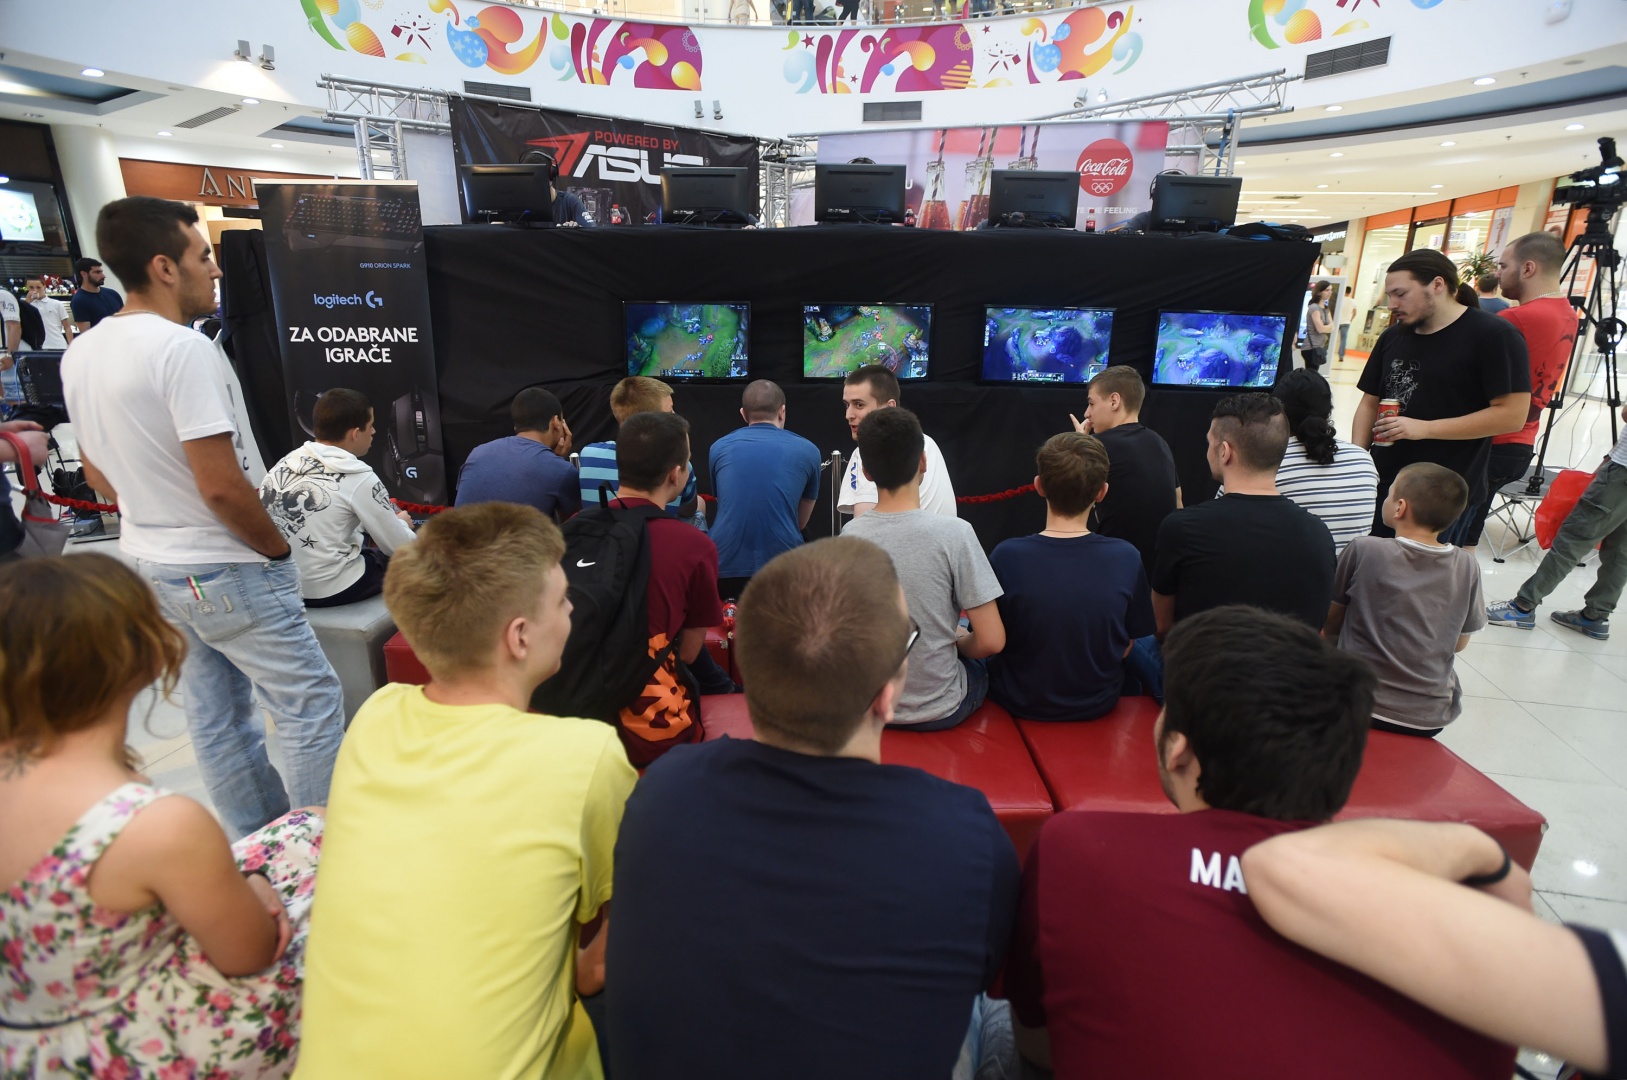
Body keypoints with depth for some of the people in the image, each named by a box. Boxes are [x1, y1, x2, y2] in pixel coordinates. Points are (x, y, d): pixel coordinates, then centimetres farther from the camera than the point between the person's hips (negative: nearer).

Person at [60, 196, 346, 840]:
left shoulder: (80, 353, 7)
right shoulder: (181, 348, -21)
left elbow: (97, 473, 15)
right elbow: (222, 487, -24)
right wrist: (278, 550, -9)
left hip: (146, 564, 9)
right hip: (224, 572, -9)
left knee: (215, 718, 17)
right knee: (310, 704, 1)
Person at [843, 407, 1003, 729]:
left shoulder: (850, 534, -9)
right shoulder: (954, 533, -20)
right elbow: (991, 641, -20)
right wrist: (959, 643, 3)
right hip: (939, 711, -3)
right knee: (982, 656, 29)